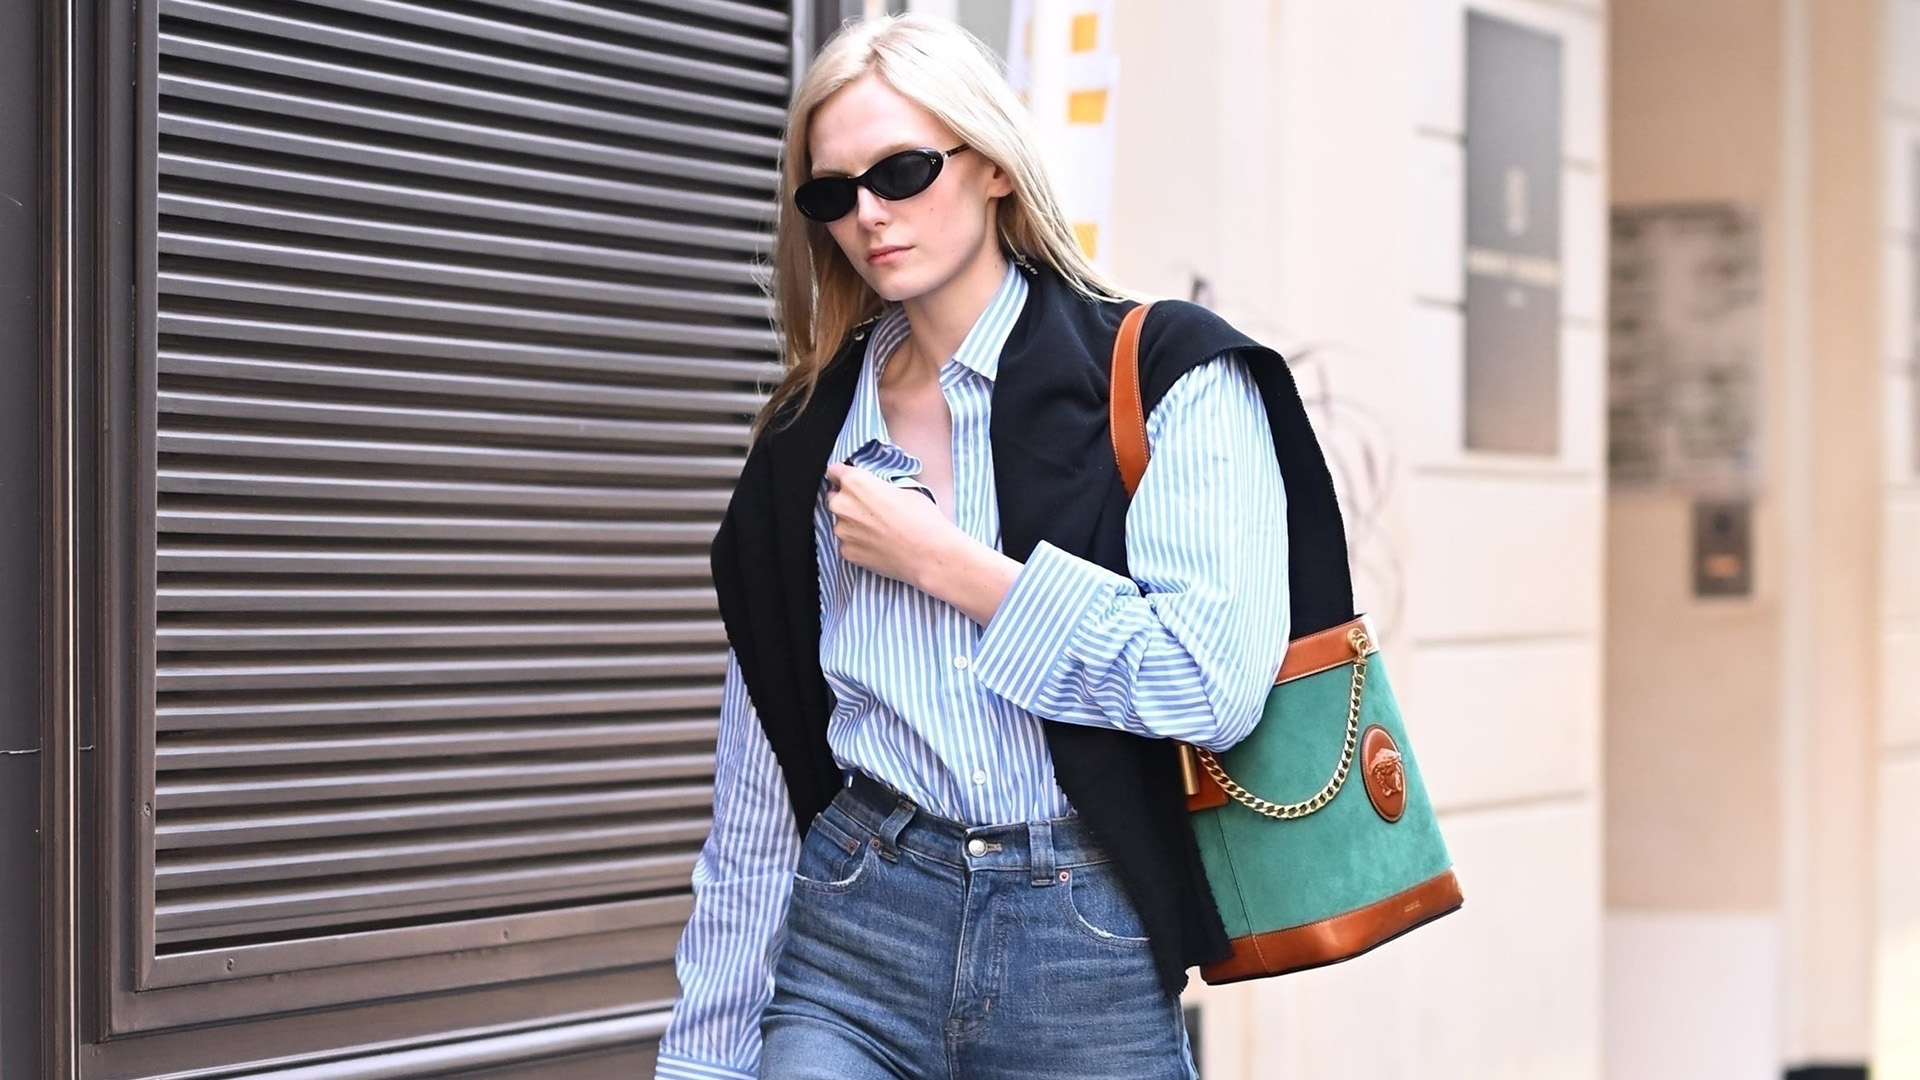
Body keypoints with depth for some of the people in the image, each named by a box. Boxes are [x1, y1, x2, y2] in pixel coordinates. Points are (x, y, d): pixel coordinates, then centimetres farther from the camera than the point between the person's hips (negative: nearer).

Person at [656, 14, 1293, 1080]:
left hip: (1090, 961, -3)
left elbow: (1216, 681, -17)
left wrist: (939, 561, -10)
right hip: (850, 945, 3)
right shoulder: (810, 435, 9)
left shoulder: (1169, 372, -3)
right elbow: (758, 792, 11)